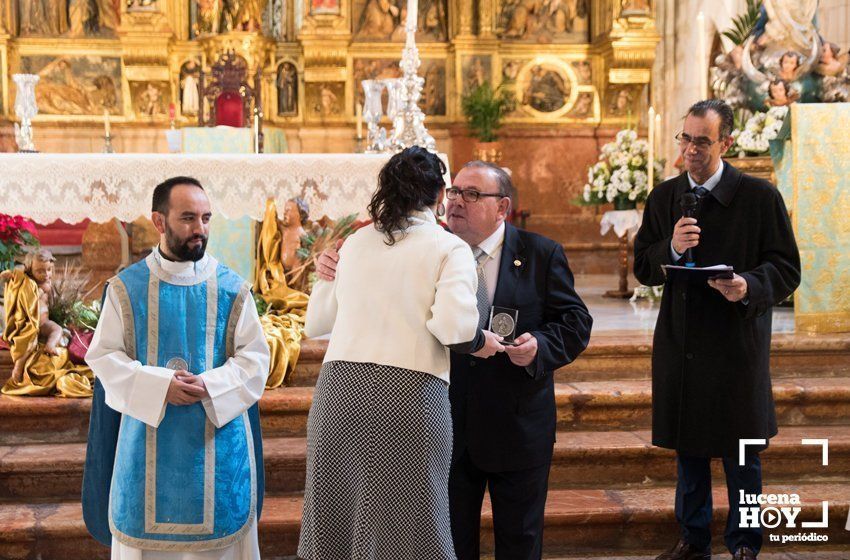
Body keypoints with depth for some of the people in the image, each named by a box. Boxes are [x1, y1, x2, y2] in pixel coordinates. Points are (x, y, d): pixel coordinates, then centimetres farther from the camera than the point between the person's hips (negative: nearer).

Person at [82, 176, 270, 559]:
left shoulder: (232, 289, 0)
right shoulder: (126, 288, 0)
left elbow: (253, 358, -2)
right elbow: (104, 356, -2)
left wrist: (209, 386, -19)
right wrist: (159, 386, -18)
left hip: (217, 440, 0)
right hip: (148, 443, 0)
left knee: (217, 527, 5)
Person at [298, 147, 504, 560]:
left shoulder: (354, 243, 13)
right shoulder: (450, 248, 0)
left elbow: (315, 322, 19)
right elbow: (454, 324, -16)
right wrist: (479, 344, 4)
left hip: (339, 388, 4)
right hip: (410, 391, -4)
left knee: (336, 518, 15)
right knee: (405, 525, 9)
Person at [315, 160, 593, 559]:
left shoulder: (541, 254, -4)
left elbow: (575, 321, -3)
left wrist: (541, 346, -22)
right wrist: (335, 267, -13)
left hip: (519, 431, -1)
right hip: (448, 430, 1)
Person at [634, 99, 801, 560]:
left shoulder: (760, 197, -6)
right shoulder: (663, 197, 6)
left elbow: (786, 269, -5)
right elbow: (642, 268, 7)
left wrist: (749, 286, -25)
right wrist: (671, 249, -14)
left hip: (737, 344, -3)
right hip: (680, 344, 4)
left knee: (741, 452, 9)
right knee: (688, 448, 14)